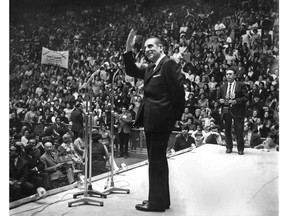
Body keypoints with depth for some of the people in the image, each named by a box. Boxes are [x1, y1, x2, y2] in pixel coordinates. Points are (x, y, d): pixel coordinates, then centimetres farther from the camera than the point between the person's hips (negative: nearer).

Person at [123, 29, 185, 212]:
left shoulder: (169, 64, -12)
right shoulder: (151, 68, 17)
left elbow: (178, 91, -17)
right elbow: (132, 72, 21)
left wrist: (176, 116, -12)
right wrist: (129, 50, 10)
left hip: (161, 120, -10)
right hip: (152, 120, 10)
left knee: (156, 159, -3)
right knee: (157, 159, 16)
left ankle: (157, 202, 9)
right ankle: (161, 199, 30)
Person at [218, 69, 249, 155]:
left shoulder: (241, 86, 1)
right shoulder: (223, 87, 13)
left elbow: (246, 97, -4)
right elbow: (219, 98, 19)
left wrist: (236, 101, -17)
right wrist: (220, 100, -5)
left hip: (237, 111, -3)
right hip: (226, 111, 3)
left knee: (239, 131, -3)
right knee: (227, 130, 7)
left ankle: (240, 149, 9)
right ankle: (229, 147, 20)